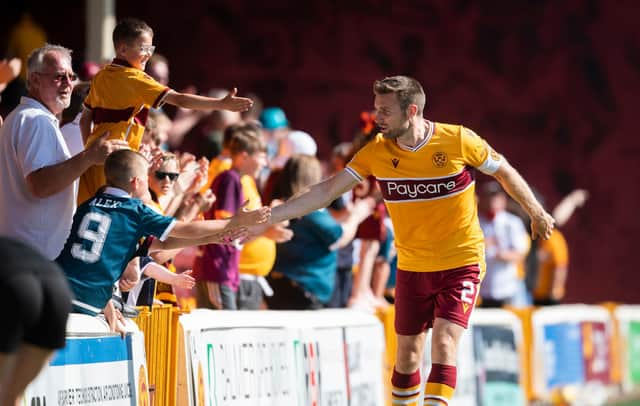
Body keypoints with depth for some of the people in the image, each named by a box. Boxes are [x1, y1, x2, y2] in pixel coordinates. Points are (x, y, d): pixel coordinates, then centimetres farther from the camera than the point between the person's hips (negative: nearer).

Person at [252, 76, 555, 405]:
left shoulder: (458, 140, -15)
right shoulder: (376, 152, -8)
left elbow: (504, 171, 2)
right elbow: (327, 190, -7)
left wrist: (537, 213, 13)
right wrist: (267, 217, -16)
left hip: (461, 264, -3)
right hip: (411, 267, 3)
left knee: (443, 345, -18)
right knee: (407, 353, 8)